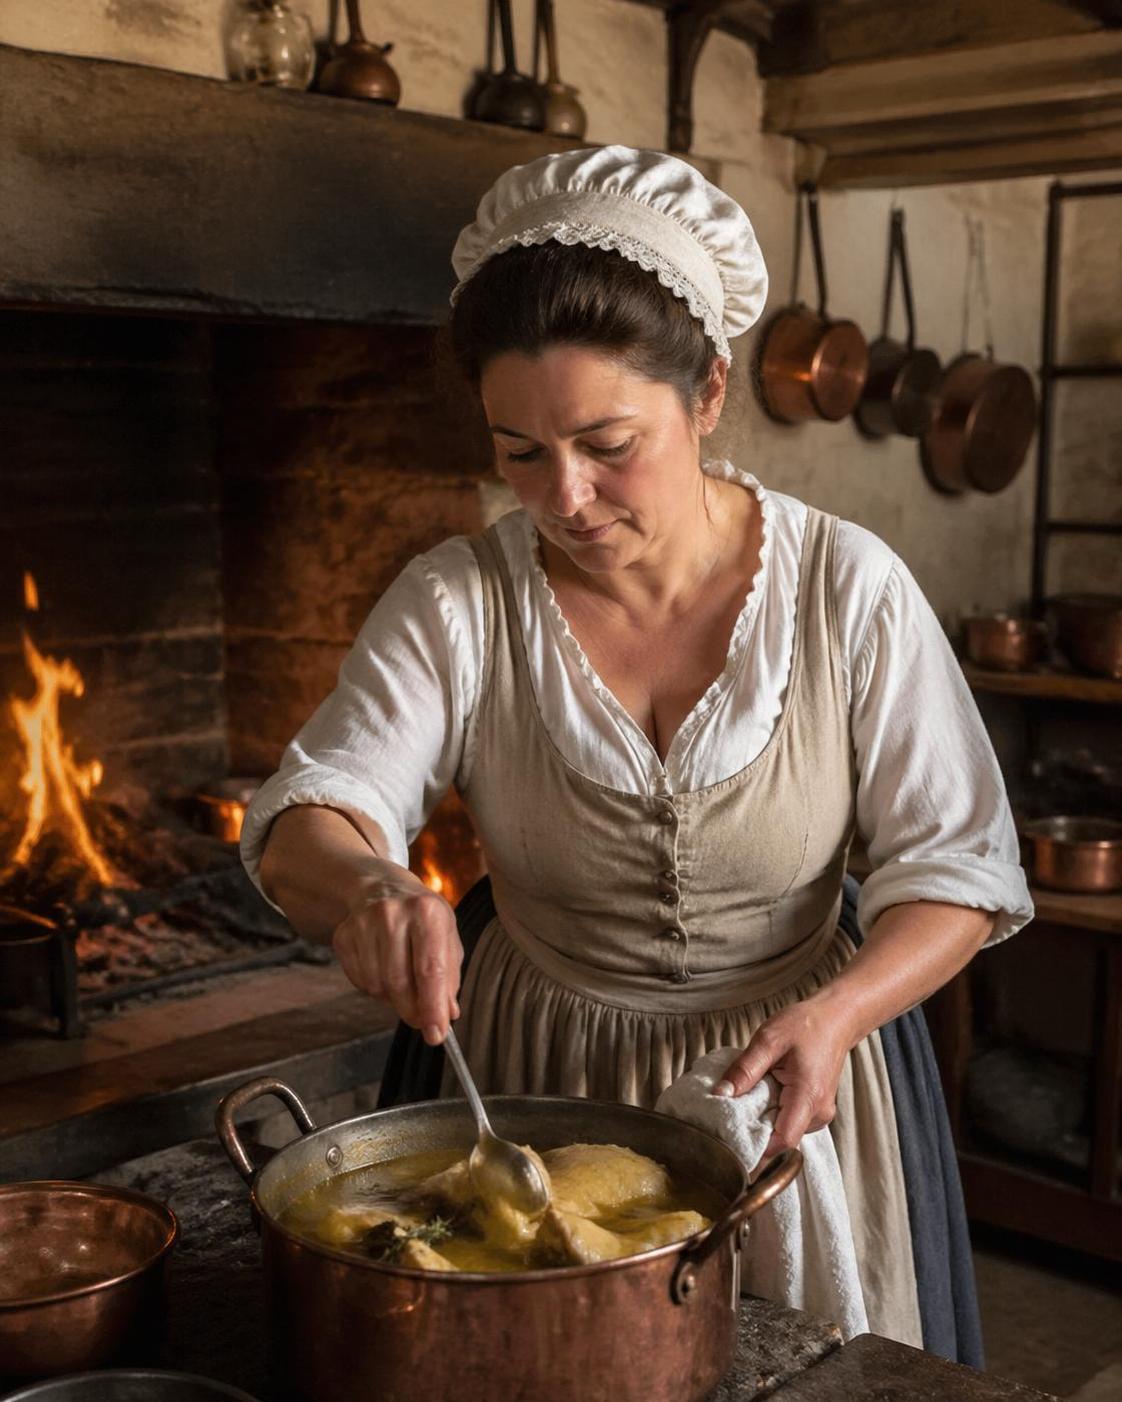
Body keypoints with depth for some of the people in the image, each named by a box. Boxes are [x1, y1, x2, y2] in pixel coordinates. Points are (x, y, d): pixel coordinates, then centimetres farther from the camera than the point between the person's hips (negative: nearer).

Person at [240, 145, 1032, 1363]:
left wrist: (836, 1013, -28)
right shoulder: (457, 603, -12)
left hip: (789, 1079, 0)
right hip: (537, 1078, 1)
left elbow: (956, 864, -10)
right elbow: (305, 820, -17)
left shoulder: (847, 589, -13)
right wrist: (359, 881, -41)